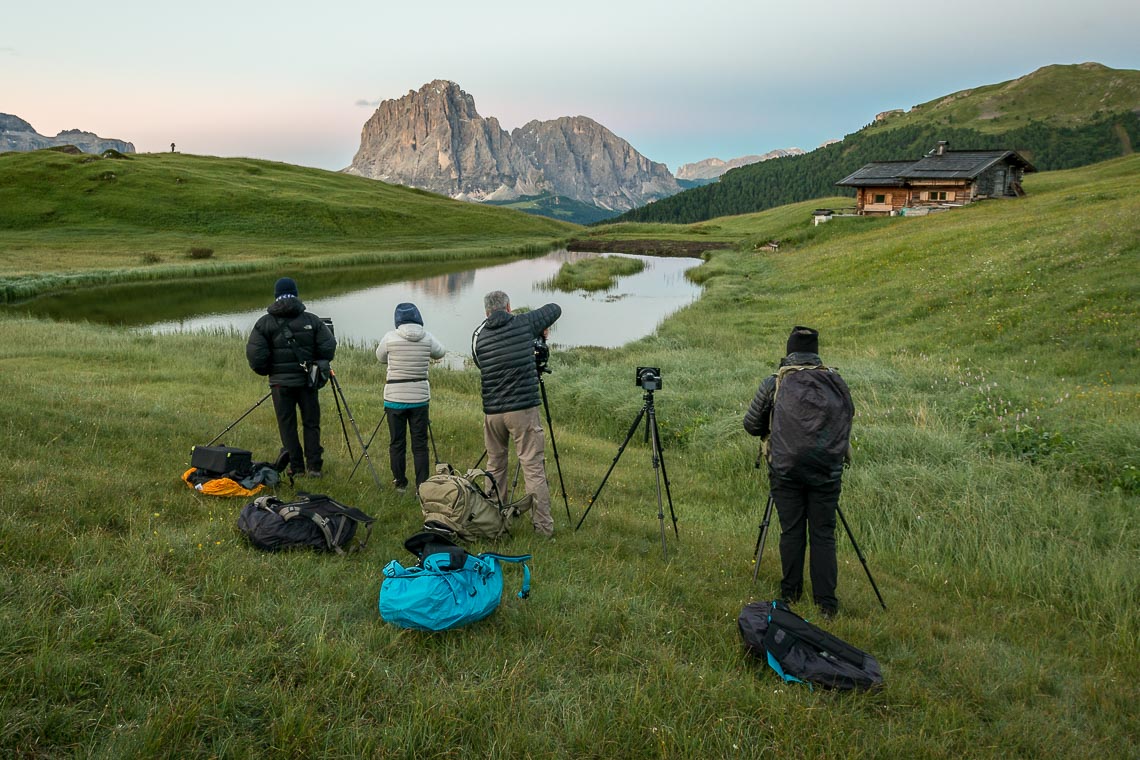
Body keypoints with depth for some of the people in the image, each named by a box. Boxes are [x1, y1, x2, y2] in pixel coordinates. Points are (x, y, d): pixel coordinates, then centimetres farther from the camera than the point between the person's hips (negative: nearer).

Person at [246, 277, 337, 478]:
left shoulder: (265, 322, -2)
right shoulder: (312, 320, -1)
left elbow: (255, 354, -7)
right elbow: (329, 347, -5)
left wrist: (265, 370, 11)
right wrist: (318, 365, 13)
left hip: (280, 381, 0)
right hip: (307, 380, 1)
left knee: (287, 424, 7)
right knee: (311, 423, 8)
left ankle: (296, 467, 8)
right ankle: (313, 466, 7)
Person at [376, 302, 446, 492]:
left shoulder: (390, 337, -7)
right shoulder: (427, 338, -3)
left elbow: (380, 357, 10)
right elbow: (440, 353, 16)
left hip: (395, 397, -1)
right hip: (420, 397, 1)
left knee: (396, 442, 10)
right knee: (420, 444, 5)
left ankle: (400, 483, 19)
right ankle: (422, 485, 6)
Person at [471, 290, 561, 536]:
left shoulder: (478, 336, 7)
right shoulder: (524, 323, 2)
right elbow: (554, 309, 16)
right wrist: (541, 330, 35)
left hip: (492, 412, 3)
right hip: (524, 409, -3)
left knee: (495, 465, 17)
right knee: (533, 467, -1)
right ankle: (543, 525, -1)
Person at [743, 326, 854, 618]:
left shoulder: (774, 383, -1)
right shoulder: (837, 383, 4)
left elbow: (751, 424, 6)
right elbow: (849, 417, 16)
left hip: (785, 470, -1)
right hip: (827, 472, 1)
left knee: (791, 531, 10)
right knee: (823, 534, 5)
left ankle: (790, 594, 20)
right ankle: (826, 603, 5)